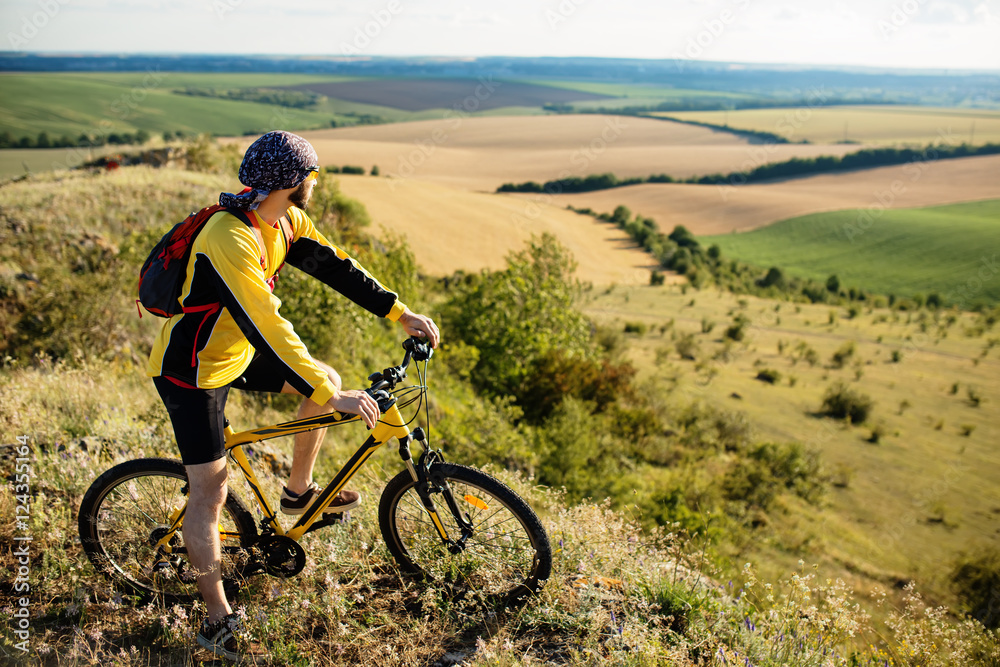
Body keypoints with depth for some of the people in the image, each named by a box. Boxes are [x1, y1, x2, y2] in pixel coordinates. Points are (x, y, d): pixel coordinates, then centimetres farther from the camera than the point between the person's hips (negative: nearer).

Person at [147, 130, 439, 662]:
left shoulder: (284, 220, -6)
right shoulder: (229, 241, -34)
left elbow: (333, 265, -1)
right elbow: (267, 329, -38)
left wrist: (401, 313, -7)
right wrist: (333, 399, -37)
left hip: (235, 351, 9)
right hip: (191, 373, -8)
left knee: (327, 381, 9)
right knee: (210, 493, -5)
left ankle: (298, 493, 27)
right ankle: (217, 619, 11)